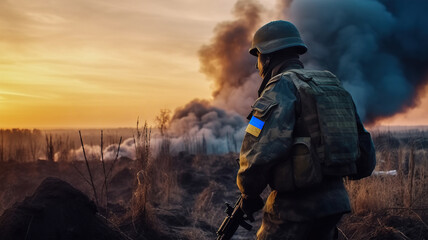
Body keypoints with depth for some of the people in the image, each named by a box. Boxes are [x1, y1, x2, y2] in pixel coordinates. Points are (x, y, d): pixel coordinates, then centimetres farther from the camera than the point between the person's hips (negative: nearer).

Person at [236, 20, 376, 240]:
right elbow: (364, 149, 17)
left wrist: (249, 194, -6)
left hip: (296, 207, -8)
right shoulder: (331, 85, 14)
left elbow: (259, 151, -22)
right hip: (335, 200, 8)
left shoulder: (281, 87, -10)